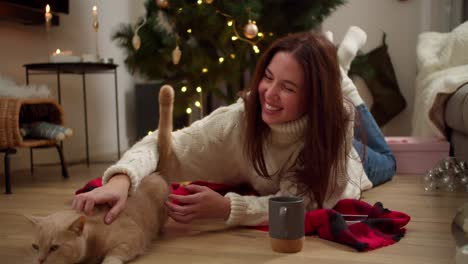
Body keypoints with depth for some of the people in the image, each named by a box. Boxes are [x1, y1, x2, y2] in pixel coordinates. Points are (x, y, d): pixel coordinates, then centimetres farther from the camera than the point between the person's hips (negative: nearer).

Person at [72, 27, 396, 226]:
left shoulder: (335, 122, -45)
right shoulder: (241, 117, -44)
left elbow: (297, 201, -45)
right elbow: (162, 144, -45)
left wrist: (225, 208, -60)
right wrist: (122, 179, -66)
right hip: (268, 186, 1)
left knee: (385, 163, 33)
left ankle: (338, 76, 39)